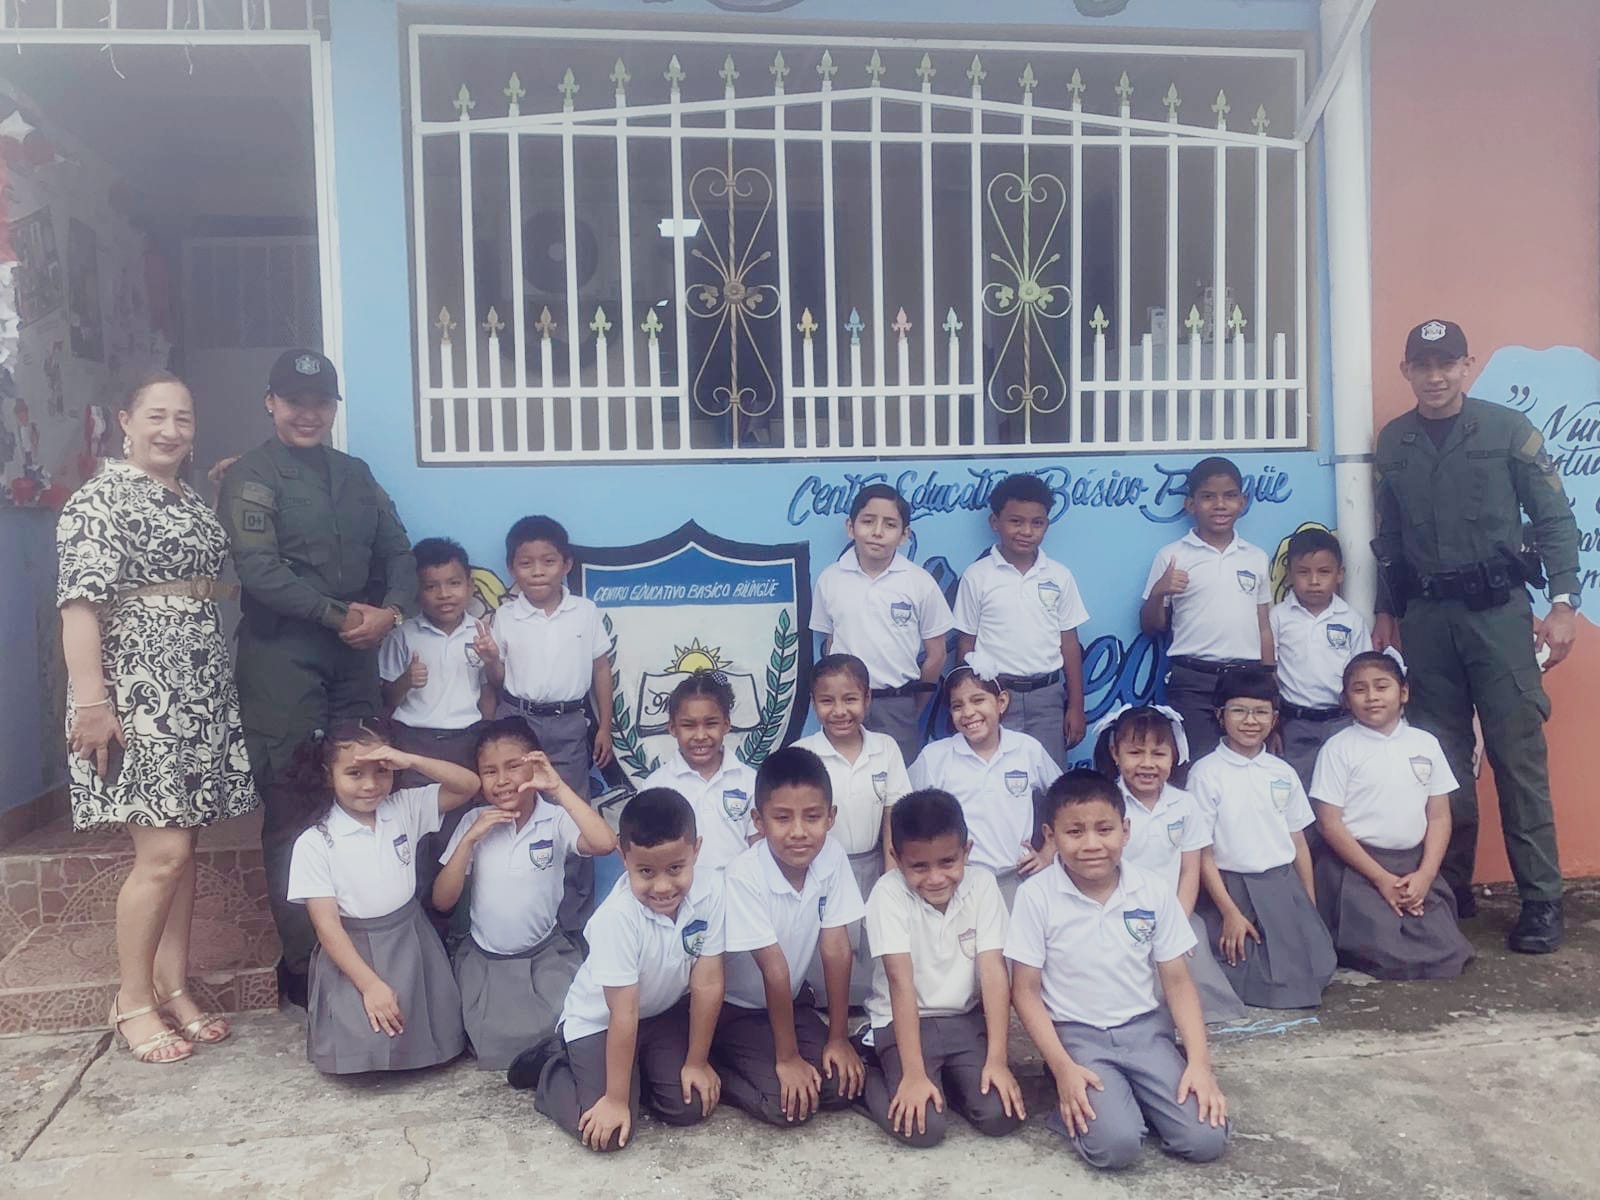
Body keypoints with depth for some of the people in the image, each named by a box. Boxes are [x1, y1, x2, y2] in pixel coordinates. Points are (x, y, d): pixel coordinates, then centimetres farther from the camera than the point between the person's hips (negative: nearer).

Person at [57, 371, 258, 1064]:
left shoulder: (192, 501, 15)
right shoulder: (102, 498, -7)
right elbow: (79, 601, -14)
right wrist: (91, 700, -20)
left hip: (200, 693, 7)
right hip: (137, 694, -7)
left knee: (182, 848, 9)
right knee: (162, 852, -8)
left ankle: (174, 989, 19)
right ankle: (133, 1000, 8)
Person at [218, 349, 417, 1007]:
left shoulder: (355, 474, 18)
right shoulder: (250, 477, 1)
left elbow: (397, 550, 14)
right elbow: (259, 568, -11)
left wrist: (391, 610, -5)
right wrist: (341, 615, -12)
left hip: (356, 655, 5)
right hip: (283, 656, -5)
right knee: (290, 811, -3)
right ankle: (299, 960, 6)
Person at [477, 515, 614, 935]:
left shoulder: (586, 612, -2)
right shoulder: (504, 618, -2)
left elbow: (601, 669, 5)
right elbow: (498, 682, 6)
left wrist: (605, 726, 4)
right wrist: (490, 659, -16)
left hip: (568, 724, 0)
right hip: (516, 721, 0)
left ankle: (575, 919, 18)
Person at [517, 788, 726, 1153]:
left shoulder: (709, 891, -25)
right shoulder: (617, 917, -35)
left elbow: (707, 984, -15)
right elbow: (624, 1014, -29)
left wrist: (697, 1062, -8)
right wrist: (616, 1099, -21)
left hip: (667, 1012, 4)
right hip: (599, 1019, -4)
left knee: (691, 1106, -6)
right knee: (606, 1134, -13)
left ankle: (637, 1067, 20)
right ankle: (554, 1066, 13)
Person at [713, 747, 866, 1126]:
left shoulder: (832, 858, -16)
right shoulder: (745, 876, -29)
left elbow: (836, 950, -11)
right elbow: (775, 970, -26)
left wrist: (838, 1038, -7)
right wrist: (787, 1057, -18)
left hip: (790, 999, 5)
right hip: (735, 1009, -5)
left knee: (844, 1086, -11)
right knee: (787, 1104, -19)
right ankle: (714, 1072, 4)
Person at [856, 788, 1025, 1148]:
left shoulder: (982, 884, -10)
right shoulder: (888, 893, -18)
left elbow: (994, 971, -13)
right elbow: (901, 981, -23)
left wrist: (997, 1059, -19)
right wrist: (914, 1073, -27)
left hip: (967, 1019, 3)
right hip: (904, 1022, -3)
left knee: (1003, 1115, -17)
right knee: (922, 1128, -21)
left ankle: (947, 1078, 11)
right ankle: (870, 1078, 7)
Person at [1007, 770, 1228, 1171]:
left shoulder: (1154, 892, -3)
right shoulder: (1036, 896, -11)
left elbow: (1177, 981, 3)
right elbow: (1026, 991, -6)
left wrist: (1199, 1062, -8)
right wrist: (1063, 1068, -15)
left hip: (1146, 1028, 3)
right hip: (1076, 1035, -3)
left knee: (1207, 1139, -14)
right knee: (1116, 1146, -25)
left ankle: (1128, 1097, 11)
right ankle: (1077, 1105, 5)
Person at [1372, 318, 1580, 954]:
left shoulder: (1508, 429, 0)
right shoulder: (1393, 442, 10)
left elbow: (1555, 519, -1)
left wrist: (1562, 602, -8)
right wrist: (1386, 610, 15)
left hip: (1497, 609, -3)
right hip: (1425, 615, 3)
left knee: (1519, 753, -5)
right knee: (1441, 754, 8)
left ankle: (1540, 900, 2)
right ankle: (1451, 886, 19)